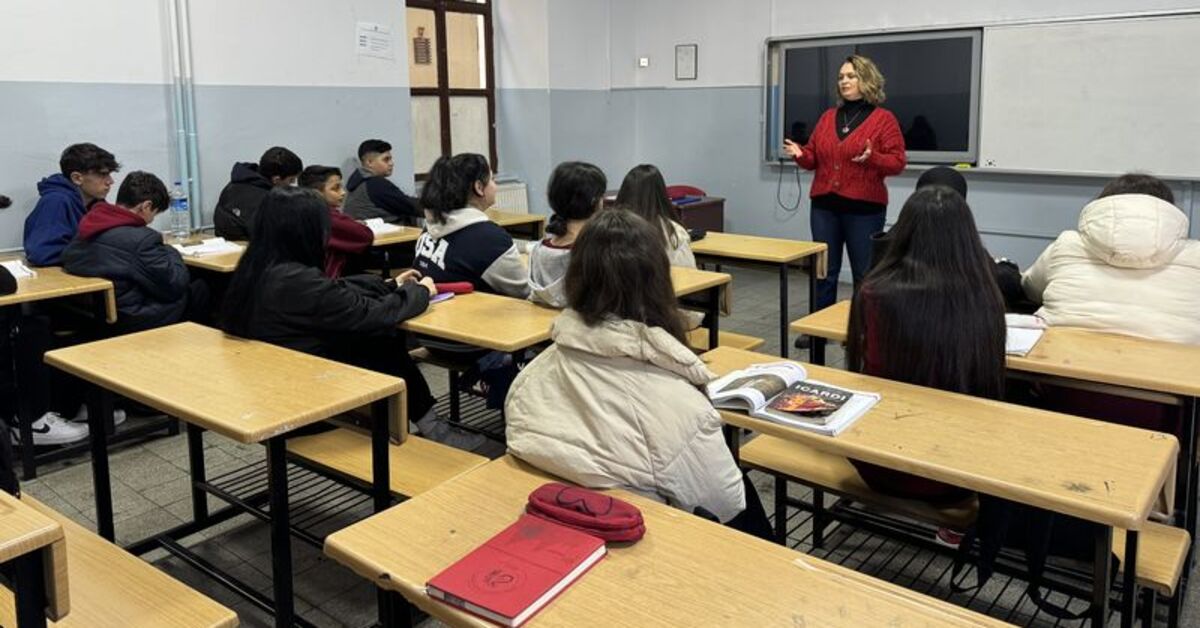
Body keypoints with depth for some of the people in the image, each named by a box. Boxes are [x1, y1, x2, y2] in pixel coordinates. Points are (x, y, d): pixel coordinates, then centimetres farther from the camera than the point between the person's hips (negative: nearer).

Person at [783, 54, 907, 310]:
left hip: (864, 208, -4)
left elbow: (897, 162, -6)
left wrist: (873, 158, -24)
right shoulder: (828, 117, 12)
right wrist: (800, 154, -7)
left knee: (864, 274, 3)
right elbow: (814, 157, 14)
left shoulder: (884, 119, -2)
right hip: (825, 205, 4)